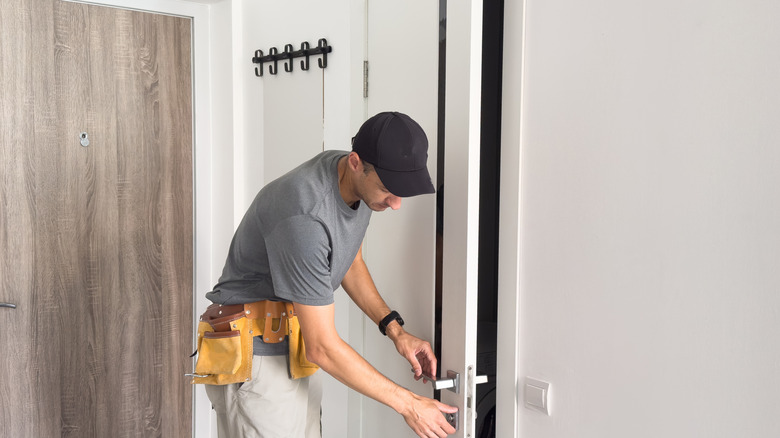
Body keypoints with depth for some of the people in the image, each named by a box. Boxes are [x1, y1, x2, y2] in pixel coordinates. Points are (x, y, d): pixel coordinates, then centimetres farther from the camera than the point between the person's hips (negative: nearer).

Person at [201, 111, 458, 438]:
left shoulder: (359, 183, -5)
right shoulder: (304, 217, -33)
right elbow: (322, 348, -28)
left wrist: (395, 329, 2)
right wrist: (408, 405, -21)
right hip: (256, 359, -8)